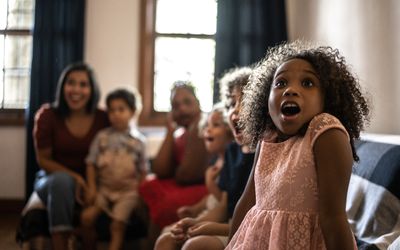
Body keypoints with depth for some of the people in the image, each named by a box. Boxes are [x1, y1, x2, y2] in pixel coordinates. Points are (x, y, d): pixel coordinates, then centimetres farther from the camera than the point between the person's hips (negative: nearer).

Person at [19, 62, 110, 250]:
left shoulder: (103, 119, -5)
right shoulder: (48, 115, -7)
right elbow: (43, 160, -4)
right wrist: (73, 176, -19)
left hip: (89, 184, 1)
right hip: (52, 181, -1)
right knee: (62, 180, -37)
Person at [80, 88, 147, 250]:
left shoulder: (137, 141, 0)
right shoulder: (102, 137, 2)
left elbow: (143, 170, 3)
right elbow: (91, 164, 3)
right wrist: (91, 188, -5)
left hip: (127, 191, -2)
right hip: (104, 188, 2)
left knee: (117, 225, -17)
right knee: (87, 217, -15)